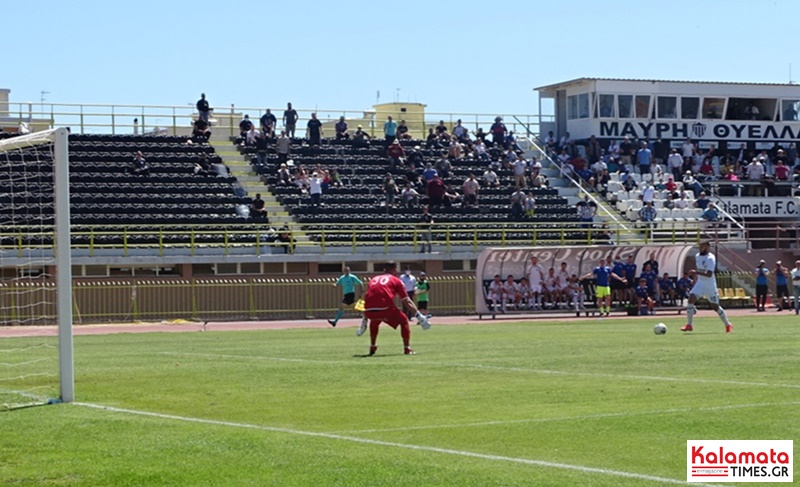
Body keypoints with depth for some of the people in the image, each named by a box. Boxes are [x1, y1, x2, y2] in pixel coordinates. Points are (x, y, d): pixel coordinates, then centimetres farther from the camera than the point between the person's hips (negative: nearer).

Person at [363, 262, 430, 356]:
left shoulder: (373, 279, 31)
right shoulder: (396, 280, 18)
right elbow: (407, 301, 11)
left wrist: (365, 318, 40)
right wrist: (419, 316, 13)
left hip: (369, 311, 4)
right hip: (385, 309, -4)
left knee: (374, 321, 38)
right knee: (403, 320, 19)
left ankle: (372, 348, 35)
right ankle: (407, 349, 10)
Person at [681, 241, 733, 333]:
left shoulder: (711, 258, -18)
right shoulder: (697, 256, 5)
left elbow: (709, 274, -28)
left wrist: (696, 273, -36)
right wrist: (696, 278, 19)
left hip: (710, 286, -5)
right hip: (700, 284, 6)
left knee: (715, 306, 4)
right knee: (691, 299, -17)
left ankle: (728, 325, 26)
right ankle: (689, 325, -15)